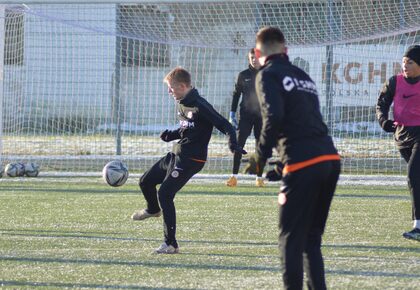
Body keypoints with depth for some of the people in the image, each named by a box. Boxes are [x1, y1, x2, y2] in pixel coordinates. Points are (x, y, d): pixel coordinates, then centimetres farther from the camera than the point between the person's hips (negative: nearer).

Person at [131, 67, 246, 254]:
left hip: (190, 160, -9)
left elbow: (225, 125, -24)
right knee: (146, 182, 19)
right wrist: (172, 135, 2)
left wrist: (233, 144, -41)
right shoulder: (182, 104, 8)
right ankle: (153, 210, 52)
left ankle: (171, 244, -8)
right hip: (176, 154, 9)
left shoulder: (199, 106, -20)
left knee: (165, 194, -16)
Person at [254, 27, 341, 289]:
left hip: (303, 164, -7)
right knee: (311, 238, 17)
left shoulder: (268, 75, 1)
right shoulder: (303, 76, 23)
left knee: (291, 238, 2)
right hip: (331, 158, 7)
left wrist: (262, 156, -4)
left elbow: (274, 116, -15)